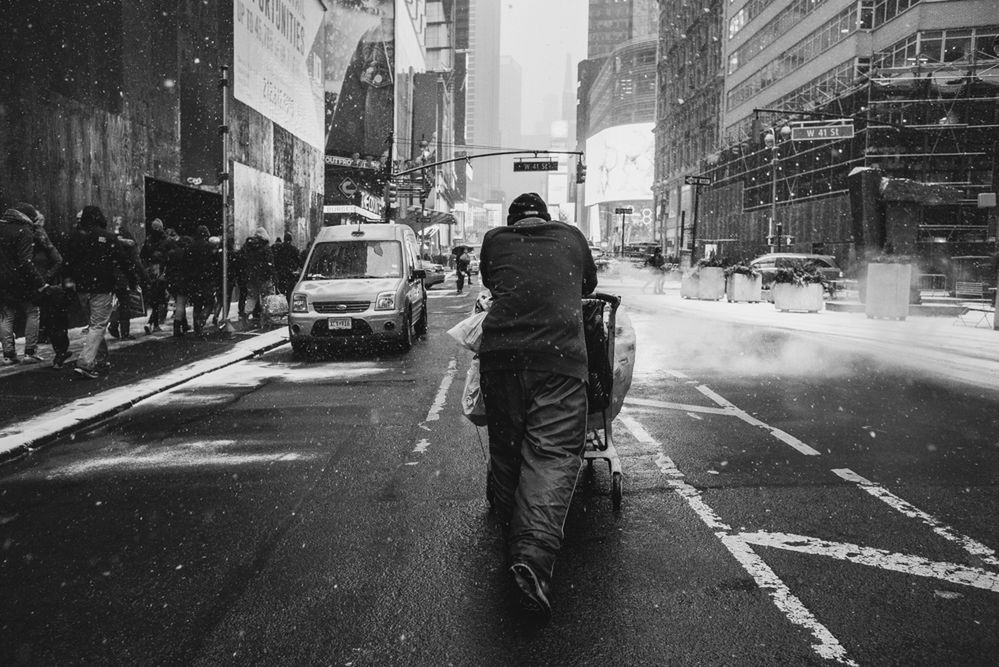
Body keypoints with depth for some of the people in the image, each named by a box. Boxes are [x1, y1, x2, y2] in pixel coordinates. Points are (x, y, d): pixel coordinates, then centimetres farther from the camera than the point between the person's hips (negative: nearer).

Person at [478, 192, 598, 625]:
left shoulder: (494, 240, 17)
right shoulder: (571, 237, 19)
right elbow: (589, 284, 35)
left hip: (500, 353, 2)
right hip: (560, 355, -1)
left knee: (505, 454, 12)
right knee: (554, 453, -7)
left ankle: (514, 545, 21)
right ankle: (534, 554, -25)